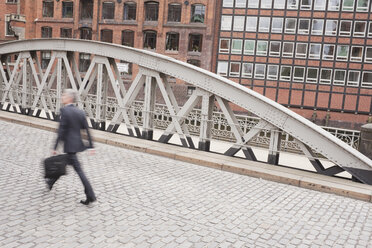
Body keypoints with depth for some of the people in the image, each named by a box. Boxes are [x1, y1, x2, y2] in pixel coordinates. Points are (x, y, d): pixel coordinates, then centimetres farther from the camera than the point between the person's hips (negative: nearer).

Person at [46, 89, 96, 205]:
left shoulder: (64, 111, -14)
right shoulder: (80, 112, 6)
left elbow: (61, 131, -17)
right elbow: (86, 130, 5)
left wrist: (55, 147, -12)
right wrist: (91, 146, 8)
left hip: (70, 145, -8)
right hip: (78, 143, 8)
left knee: (79, 170, -5)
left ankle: (90, 196, -5)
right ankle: (51, 182, 45)